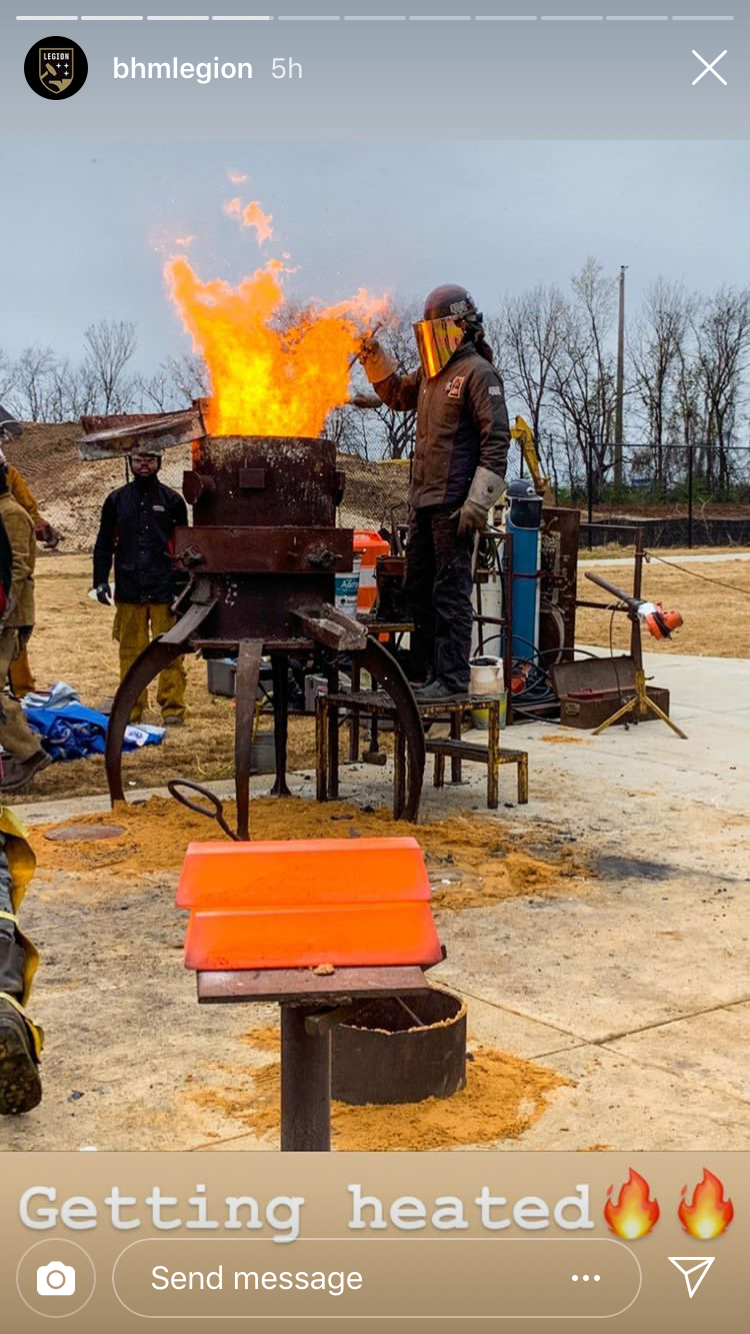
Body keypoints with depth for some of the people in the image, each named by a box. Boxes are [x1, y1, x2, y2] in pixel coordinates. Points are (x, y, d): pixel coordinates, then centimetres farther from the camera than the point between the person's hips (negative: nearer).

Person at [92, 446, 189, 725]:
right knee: (131, 651, 5)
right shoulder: (116, 500, 10)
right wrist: (101, 580, 3)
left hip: (165, 590, -1)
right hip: (129, 590, 2)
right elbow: (104, 543, 12)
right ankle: (131, 709, 13)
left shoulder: (172, 500, 7)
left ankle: (172, 707, 4)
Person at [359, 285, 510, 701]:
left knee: (450, 591, -7)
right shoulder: (432, 372, 17)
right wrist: (374, 358, 20)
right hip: (424, 499, 10)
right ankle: (433, 671, 23)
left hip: (453, 504, -10)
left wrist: (478, 502, -21)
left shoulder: (477, 373, -9)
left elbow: (496, 439, -15)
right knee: (417, 588, 14)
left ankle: (453, 678, -1)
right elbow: (398, 394, 37)